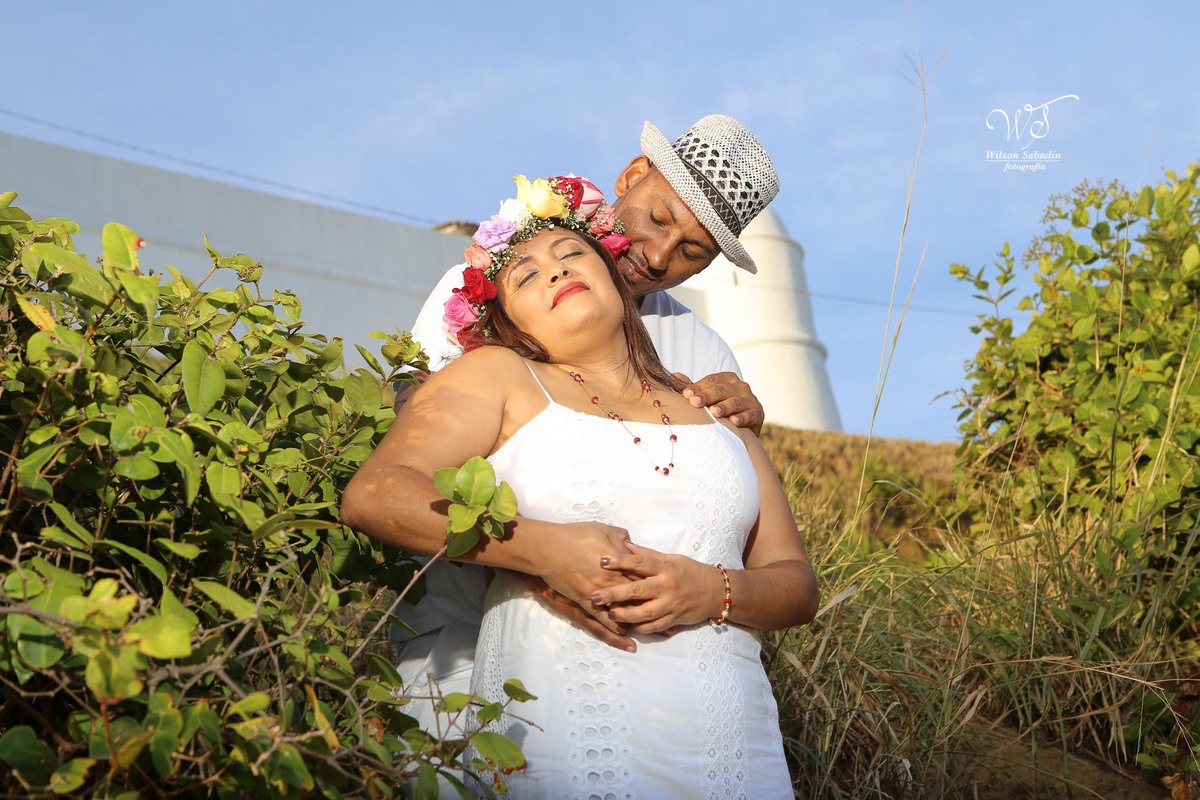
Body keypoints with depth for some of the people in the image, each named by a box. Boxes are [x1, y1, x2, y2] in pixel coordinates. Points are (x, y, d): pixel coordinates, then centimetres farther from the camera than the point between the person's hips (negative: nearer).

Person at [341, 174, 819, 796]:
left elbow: (796, 583, 12)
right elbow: (370, 495, -8)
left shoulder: (714, 411, 17)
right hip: (562, 737, -3)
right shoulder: (497, 377, 7)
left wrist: (714, 591, -10)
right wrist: (545, 547, -16)